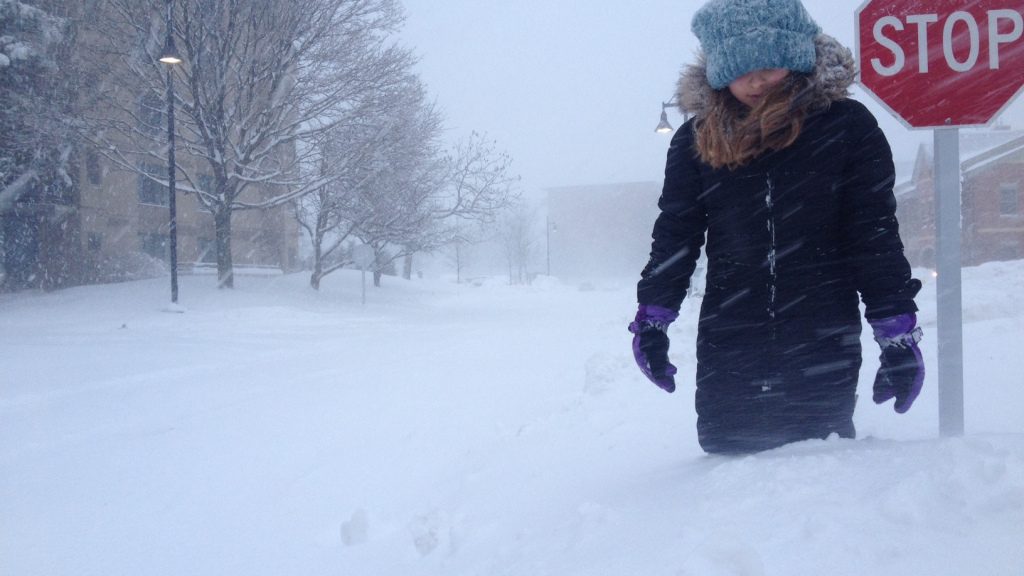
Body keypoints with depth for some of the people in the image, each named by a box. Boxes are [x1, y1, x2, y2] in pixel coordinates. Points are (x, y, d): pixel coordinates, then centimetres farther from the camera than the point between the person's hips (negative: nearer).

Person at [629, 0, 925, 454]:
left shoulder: (847, 126, -3)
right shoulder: (697, 140, 3)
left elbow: (876, 235, -2)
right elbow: (674, 235, 9)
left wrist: (898, 333, -4)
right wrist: (651, 319, 5)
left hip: (824, 344, -2)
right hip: (726, 346, 2)